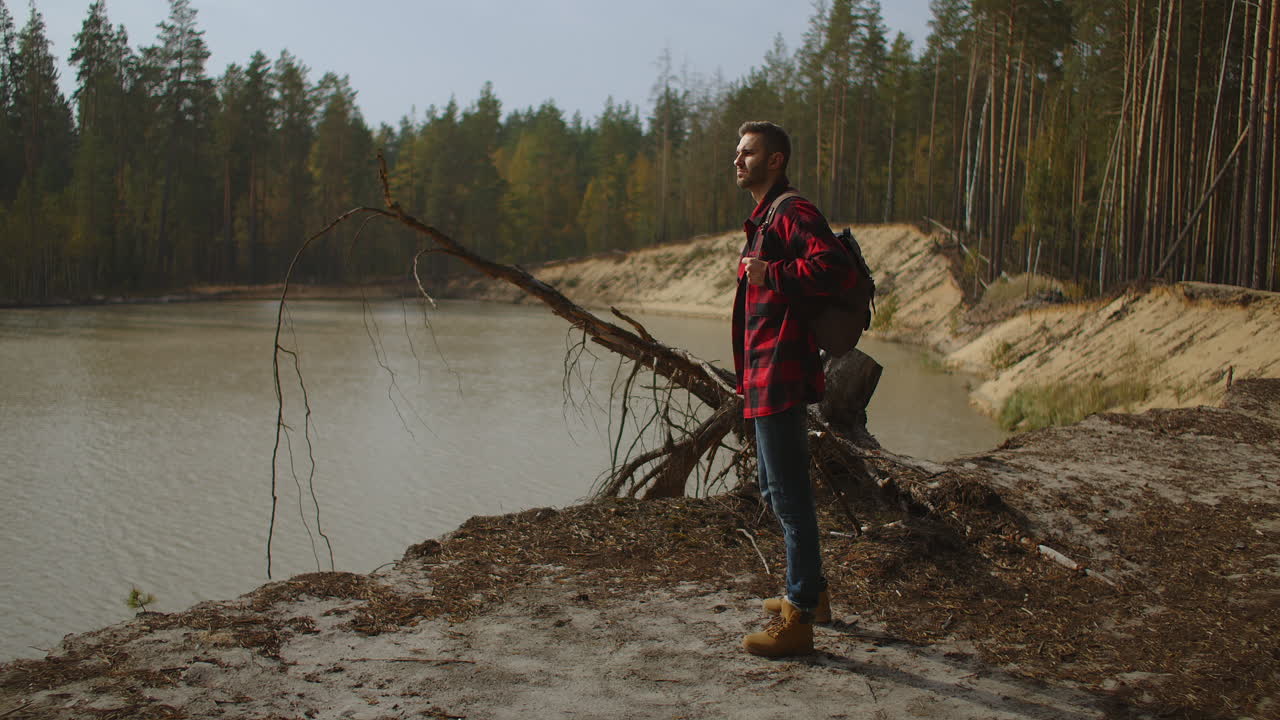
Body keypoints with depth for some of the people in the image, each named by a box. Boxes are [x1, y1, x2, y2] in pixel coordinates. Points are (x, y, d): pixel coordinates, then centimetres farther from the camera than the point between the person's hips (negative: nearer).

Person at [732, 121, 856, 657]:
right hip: (765, 378, 11)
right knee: (778, 491, 20)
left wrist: (770, 274, -24)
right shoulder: (764, 219, 20)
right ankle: (811, 592, 34)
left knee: (790, 496, -6)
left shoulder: (792, 213, -12)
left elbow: (836, 271, -27)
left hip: (780, 377, -11)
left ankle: (798, 621, 1)